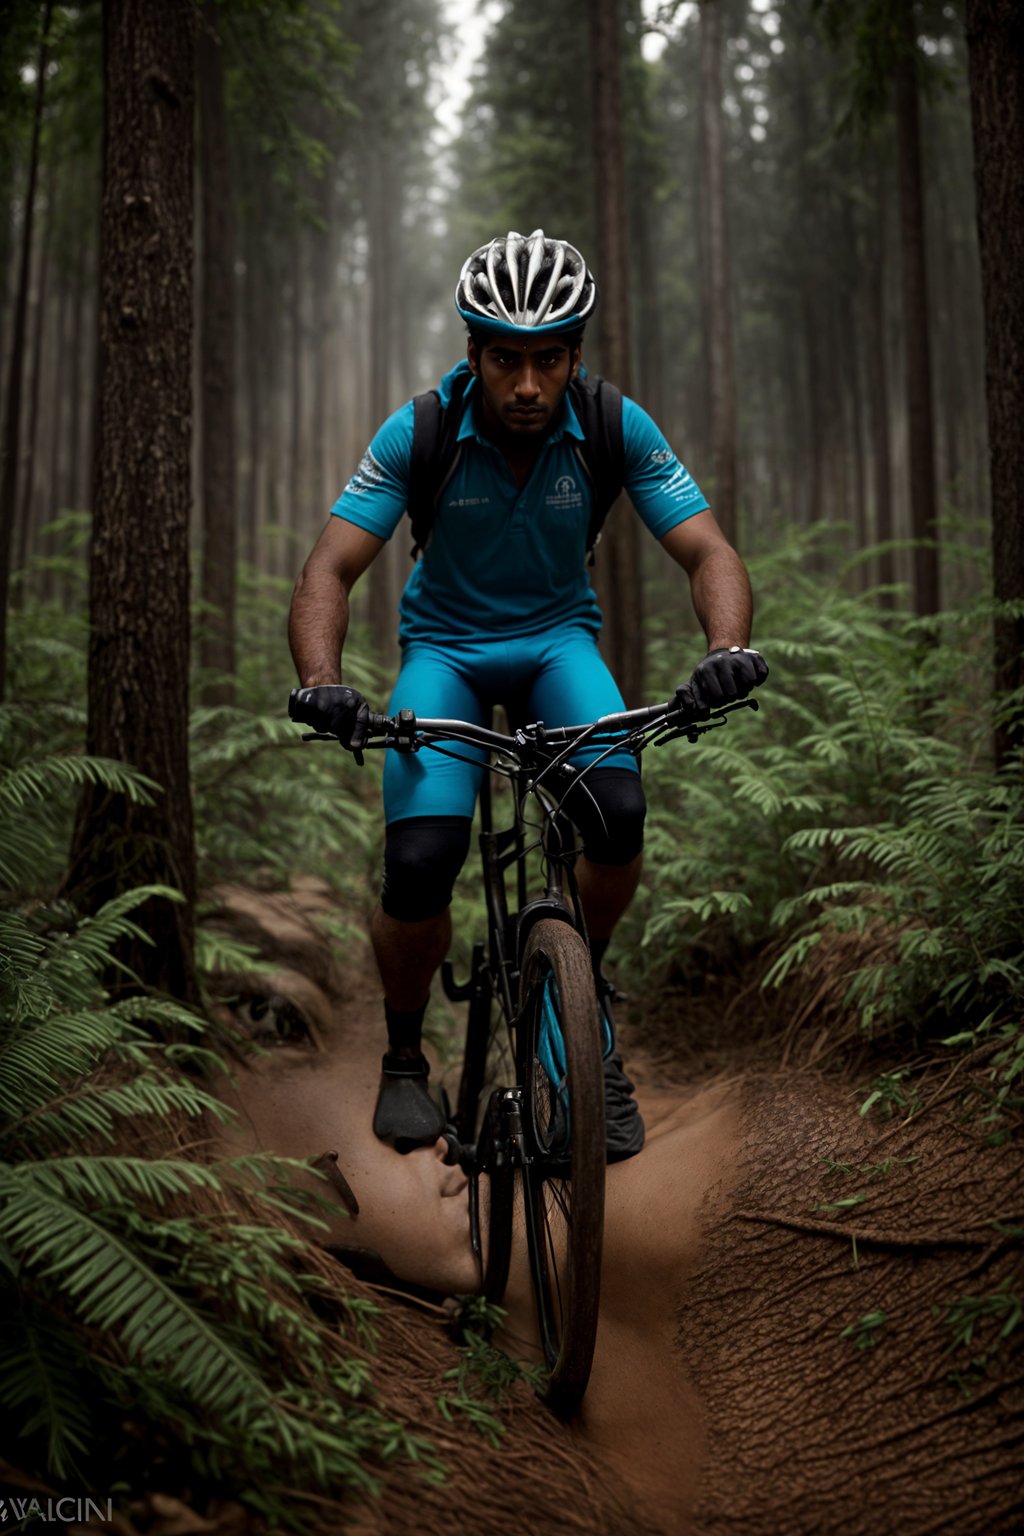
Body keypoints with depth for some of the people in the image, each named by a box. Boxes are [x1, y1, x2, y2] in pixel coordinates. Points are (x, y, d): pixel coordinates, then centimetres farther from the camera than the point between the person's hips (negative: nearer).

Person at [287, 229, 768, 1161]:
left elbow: (708, 552, -17)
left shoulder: (617, 428, -16)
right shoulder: (420, 431, -19)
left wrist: (729, 648, -38)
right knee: (419, 864, -21)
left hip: (558, 638, 1)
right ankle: (404, 1057, 8)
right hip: (446, 646, -1)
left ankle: (584, 984, 2)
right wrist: (321, 682, -40)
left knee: (619, 808, -29)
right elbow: (331, 569, -21)